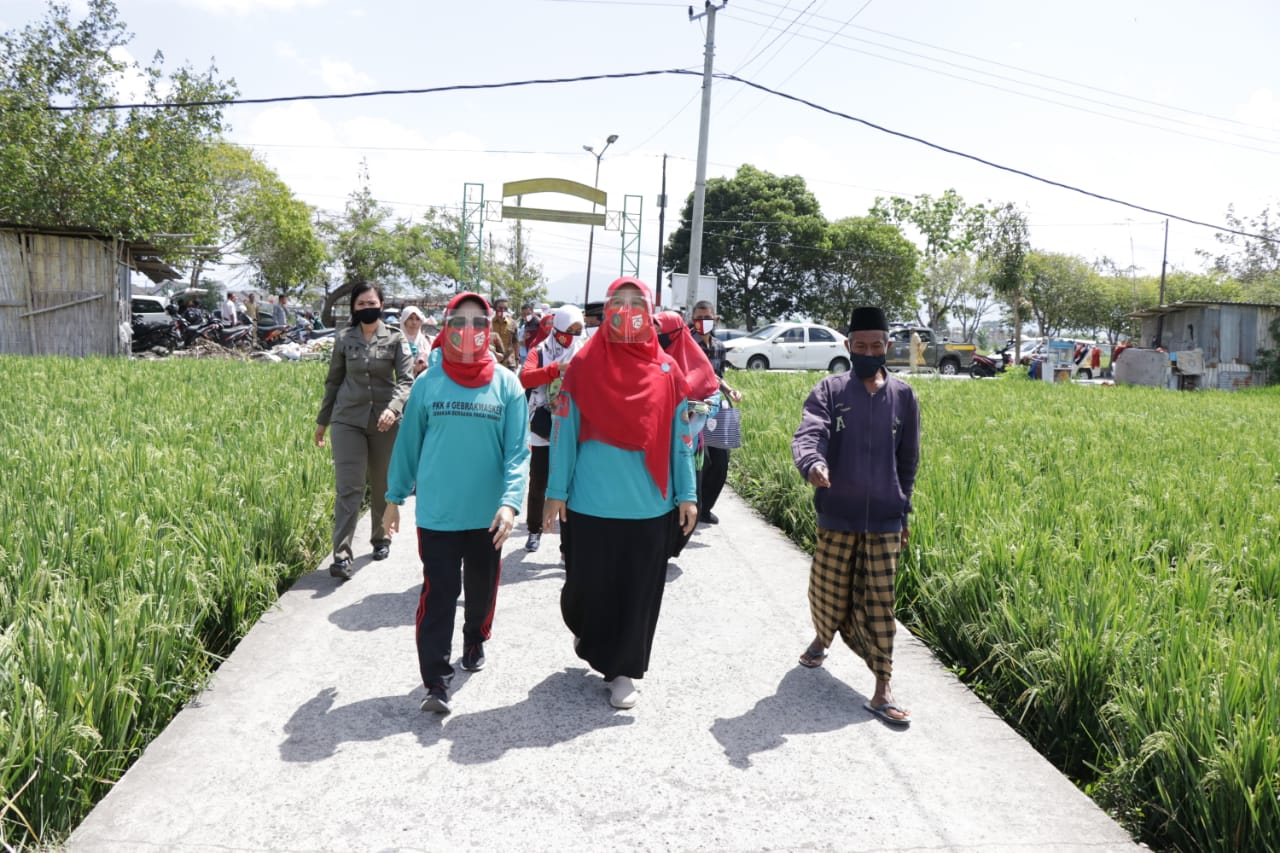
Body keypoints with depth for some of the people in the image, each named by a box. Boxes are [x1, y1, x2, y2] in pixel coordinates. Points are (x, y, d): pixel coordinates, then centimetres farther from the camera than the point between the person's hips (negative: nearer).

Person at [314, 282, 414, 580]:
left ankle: (381, 538, 32)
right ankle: (341, 554, -9)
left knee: (382, 486, 13)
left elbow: (406, 380, -8)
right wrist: (322, 421, 16)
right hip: (348, 420, 0)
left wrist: (393, 408, -26)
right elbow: (333, 382, 13)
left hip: (384, 422, 0)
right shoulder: (344, 339, 5)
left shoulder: (395, 339, 0)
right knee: (349, 488, -8)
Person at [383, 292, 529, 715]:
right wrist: (394, 497, 10)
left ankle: (475, 641, 44)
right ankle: (436, 682, 5)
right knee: (438, 594, -3)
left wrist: (511, 500, -21)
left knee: (482, 588, 18)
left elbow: (517, 450, -8)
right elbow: (408, 443, 6)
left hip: (487, 514, 1)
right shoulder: (428, 383, -3)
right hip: (436, 513, -1)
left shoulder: (507, 385, -5)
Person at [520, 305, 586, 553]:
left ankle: (569, 543, 10)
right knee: (538, 485, 13)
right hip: (543, 429, 0)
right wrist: (556, 369, -30)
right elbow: (525, 378, -19)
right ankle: (534, 531, 35)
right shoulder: (541, 351, -1)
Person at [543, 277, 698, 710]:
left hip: (650, 505, 1)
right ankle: (587, 634, 43)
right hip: (592, 503, -1)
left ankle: (622, 669, 25)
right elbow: (564, 431, -1)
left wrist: (687, 494, 4)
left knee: (638, 593, 8)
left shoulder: (667, 370, 3)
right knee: (587, 584, 11)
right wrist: (556, 491, -3)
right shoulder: (584, 364, -2)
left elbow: (680, 436, 7)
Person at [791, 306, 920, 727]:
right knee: (829, 591, 13)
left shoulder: (903, 396, 4)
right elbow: (808, 434, -20)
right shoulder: (829, 391, -3)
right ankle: (821, 638, 45)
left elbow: (908, 460, 11)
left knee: (879, 602, 2)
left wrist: (903, 512, 12)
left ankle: (882, 691, 10)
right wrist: (811, 464, -42)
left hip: (884, 521, 1)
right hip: (837, 516, 0)